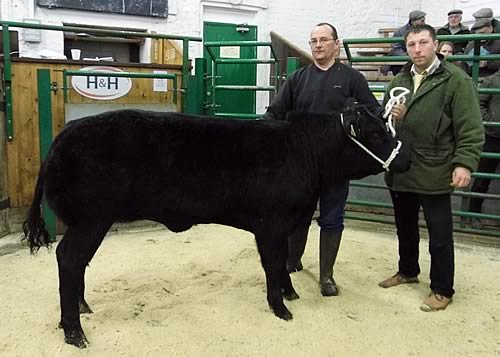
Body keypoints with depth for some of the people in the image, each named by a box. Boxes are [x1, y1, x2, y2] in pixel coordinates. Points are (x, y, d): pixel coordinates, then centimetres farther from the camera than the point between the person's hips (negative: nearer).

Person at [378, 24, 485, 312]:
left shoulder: (456, 80, -6)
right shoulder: (398, 81, 12)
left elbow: (471, 128, -11)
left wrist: (464, 163, -18)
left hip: (434, 173, -5)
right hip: (400, 171, 6)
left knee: (440, 234, 4)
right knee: (405, 228, 20)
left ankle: (442, 290, 19)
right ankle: (408, 271, 40)